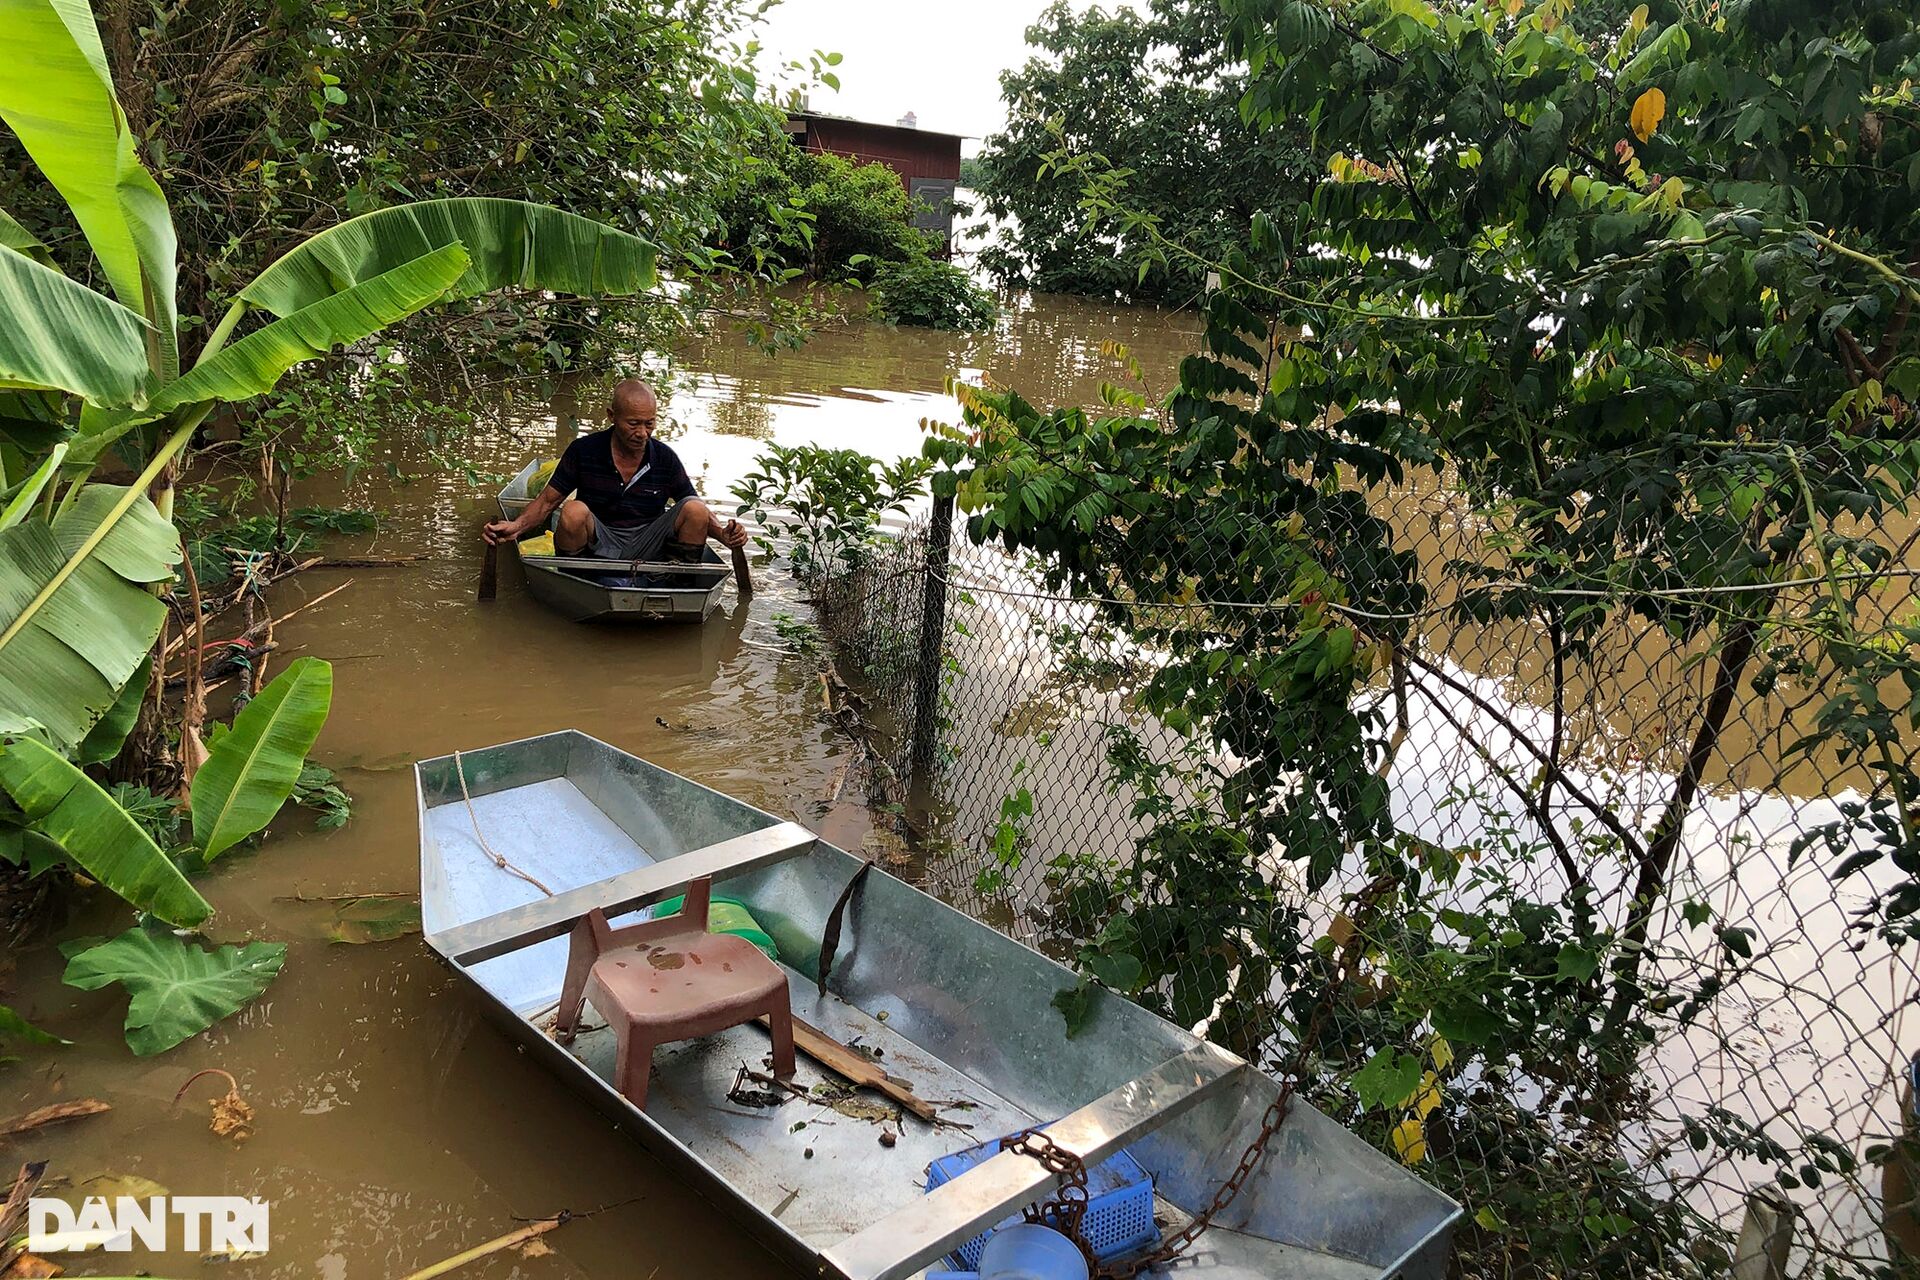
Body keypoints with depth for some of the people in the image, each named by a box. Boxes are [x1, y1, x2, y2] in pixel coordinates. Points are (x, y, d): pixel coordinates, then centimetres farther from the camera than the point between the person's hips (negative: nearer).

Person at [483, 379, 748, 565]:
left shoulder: (665, 458, -1)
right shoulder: (583, 451, -5)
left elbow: (697, 511, 6)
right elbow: (548, 500, 0)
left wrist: (722, 533, -15)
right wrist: (517, 526, -20)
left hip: (647, 548, 2)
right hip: (597, 546, -1)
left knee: (694, 508, -20)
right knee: (574, 510, -32)